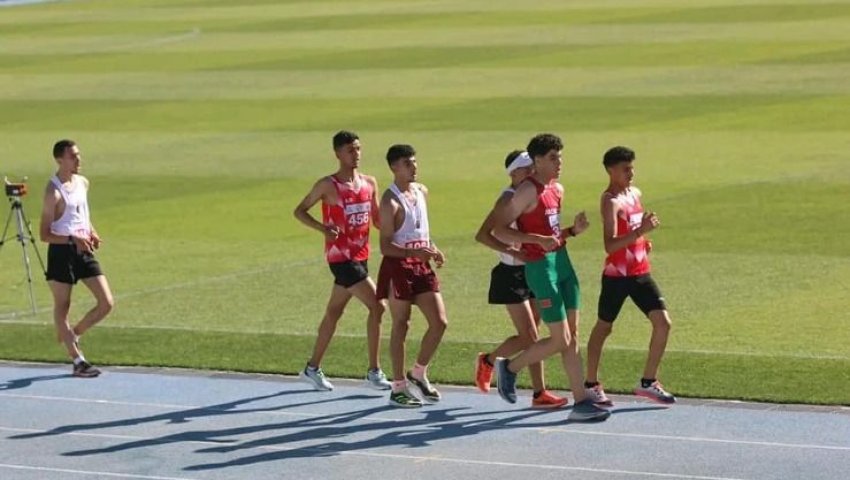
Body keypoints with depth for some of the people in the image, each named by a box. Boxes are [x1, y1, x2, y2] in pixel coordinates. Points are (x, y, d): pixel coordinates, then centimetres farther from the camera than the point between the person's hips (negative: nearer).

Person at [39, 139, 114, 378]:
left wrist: (92, 233, 6)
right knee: (62, 307, 4)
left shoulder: (83, 183, 8)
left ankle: (72, 334, 23)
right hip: (61, 252, -7)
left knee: (106, 303, 2)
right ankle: (78, 360, 7)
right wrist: (73, 239, -26)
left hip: (83, 251, 7)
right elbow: (45, 234, -15)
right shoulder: (54, 191, -15)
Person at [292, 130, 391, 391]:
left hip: (360, 255, 7)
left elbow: (377, 219, 15)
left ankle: (313, 368, 27)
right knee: (376, 306, -14)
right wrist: (323, 228, -21)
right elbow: (299, 211, -4)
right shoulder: (328, 185, -9)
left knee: (334, 312, 15)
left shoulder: (369, 183, 8)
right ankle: (374, 372, -9)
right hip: (341, 256, -7)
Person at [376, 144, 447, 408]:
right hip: (398, 267, -7)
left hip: (421, 266, 7)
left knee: (440, 322, 1)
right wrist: (413, 252, -29)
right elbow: (385, 246, -15)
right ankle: (398, 388, 9)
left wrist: (433, 249, 6)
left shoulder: (421, 191, 10)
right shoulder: (391, 201, -13)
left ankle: (418, 374, 18)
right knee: (401, 327, 0)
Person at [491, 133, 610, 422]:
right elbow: (499, 229, -15)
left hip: (562, 260, 8)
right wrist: (538, 240, -23)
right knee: (561, 340, -6)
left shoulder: (557, 189, 13)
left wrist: (573, 231, 3)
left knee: (572, 336, 6)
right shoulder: (528, 191, -13)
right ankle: (510, 368, 14)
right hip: (540, 266, -8)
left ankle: (581, 402, 6)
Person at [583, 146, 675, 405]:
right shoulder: (611, 201, -16)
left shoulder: (635, 193, 10)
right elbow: (610, 245, -27)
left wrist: (645, 240, 10)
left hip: (640, 273, 7)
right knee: (603, 327, 7)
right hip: (617, 275, -7)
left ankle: (648, 382, 7)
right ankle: (591, 385, 20)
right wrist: (640, 231, -34)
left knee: (663, 323, -2)